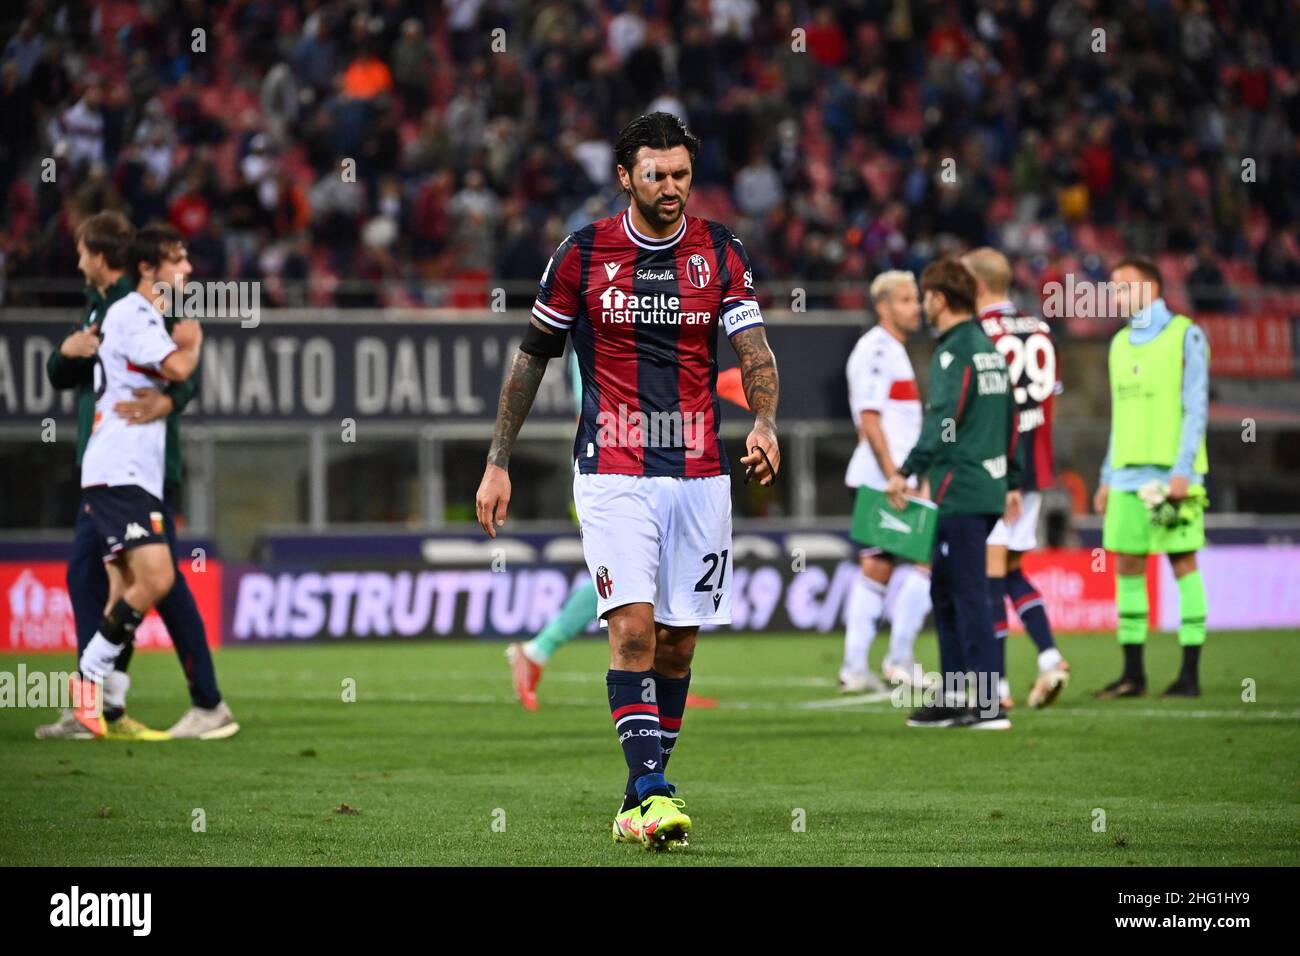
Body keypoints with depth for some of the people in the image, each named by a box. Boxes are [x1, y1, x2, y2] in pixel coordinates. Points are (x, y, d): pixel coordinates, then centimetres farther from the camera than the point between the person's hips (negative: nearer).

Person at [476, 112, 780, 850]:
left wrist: (764, 423, -25)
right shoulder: (582, 255, 0)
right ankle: (651, 791, -18)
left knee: (678, 641, 5)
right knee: (633, 627, -16)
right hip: (613, 474, -2)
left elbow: (755, 350, -4)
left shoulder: (721, 252, 3)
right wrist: (498, 464, 7)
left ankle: (644, 794, 17)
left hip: (699, 474, 2)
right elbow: (532, 359, 9)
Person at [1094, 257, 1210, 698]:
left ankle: (1190, 674, -2)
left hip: (1171, 475, -6)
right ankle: (1133, 673, 7)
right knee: (1127, 566, 3)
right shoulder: (1120, 343, 16)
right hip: (1128, 476, 6)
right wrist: (1108, 477, 16)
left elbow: (1196, 409, -8)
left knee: (1183, 563, -4)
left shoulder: (1185, 336, -3)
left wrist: (1182, 470, -16)